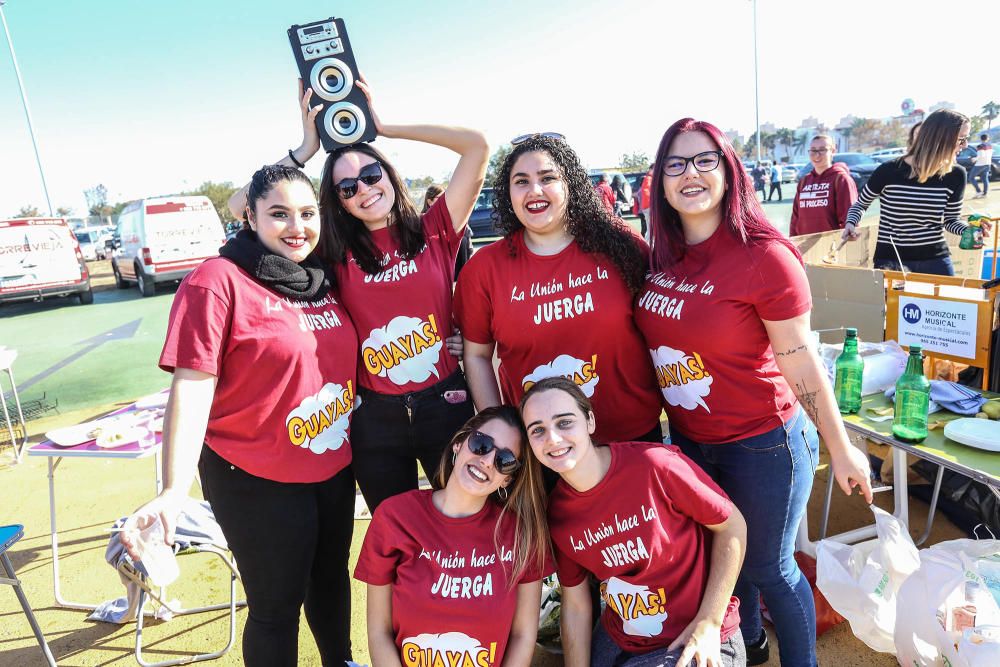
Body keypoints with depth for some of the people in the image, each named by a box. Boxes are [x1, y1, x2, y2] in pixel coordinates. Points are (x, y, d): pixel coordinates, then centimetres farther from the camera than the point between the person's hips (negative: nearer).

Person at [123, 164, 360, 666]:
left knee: (332, 578, 25)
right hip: (258, 484, -6)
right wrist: (174, 491, -26)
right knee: (277, 607, 11)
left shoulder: (322, 279, 3)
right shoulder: (218, 281, -16)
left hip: (334, 470, 6)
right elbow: (192, 387, -20)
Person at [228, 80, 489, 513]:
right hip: (375, 418, 2)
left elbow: (477, 145, -9)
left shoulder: (434, 231, -2)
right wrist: (307, 147, -2)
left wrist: (383, 128, -4)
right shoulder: (335, 254, 0)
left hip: (445, 404, -1)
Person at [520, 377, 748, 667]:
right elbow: (575, 605, 1)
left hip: (699, 643, -4)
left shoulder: (655, 464, -25)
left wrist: (709, 623, -15)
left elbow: (732, 526, -13)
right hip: (617, 642, 4)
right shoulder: (556, 513, -9)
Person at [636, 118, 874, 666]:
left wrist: (840, 449, -8)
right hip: (688, 439, 6)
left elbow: (800, 363, -15)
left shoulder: (764, 256, -20)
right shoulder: (662, 256, -3)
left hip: (762, 444, -6)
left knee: (768, 568, 13)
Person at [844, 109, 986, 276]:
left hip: (936, 260, 3)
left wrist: (971, 229, -10)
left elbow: (950, 220, 11)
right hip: (890, 260, -3)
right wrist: (851, 223, -14)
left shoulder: (955, 175, 0)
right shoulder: (889, 171, -9)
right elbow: (860, 204, 6)